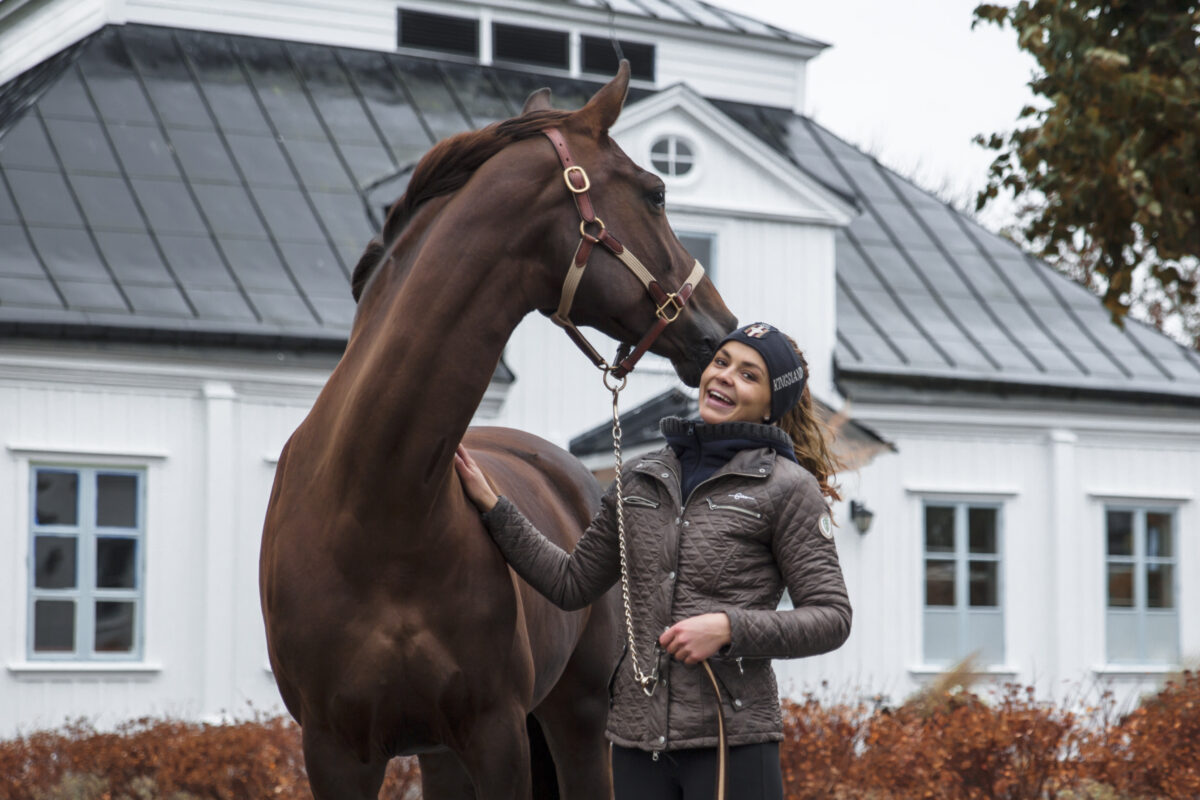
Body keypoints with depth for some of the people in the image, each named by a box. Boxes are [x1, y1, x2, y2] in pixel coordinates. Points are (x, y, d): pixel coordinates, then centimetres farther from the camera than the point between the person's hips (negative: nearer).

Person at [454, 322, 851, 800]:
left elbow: (832, 618, -5)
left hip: (729, 740, -5)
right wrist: (492, 508, 15)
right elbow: (571, 583, 18)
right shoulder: (642, 480, 12)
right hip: (637, 738, 5)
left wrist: (729, 627, -17)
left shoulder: (788, 489, -3)